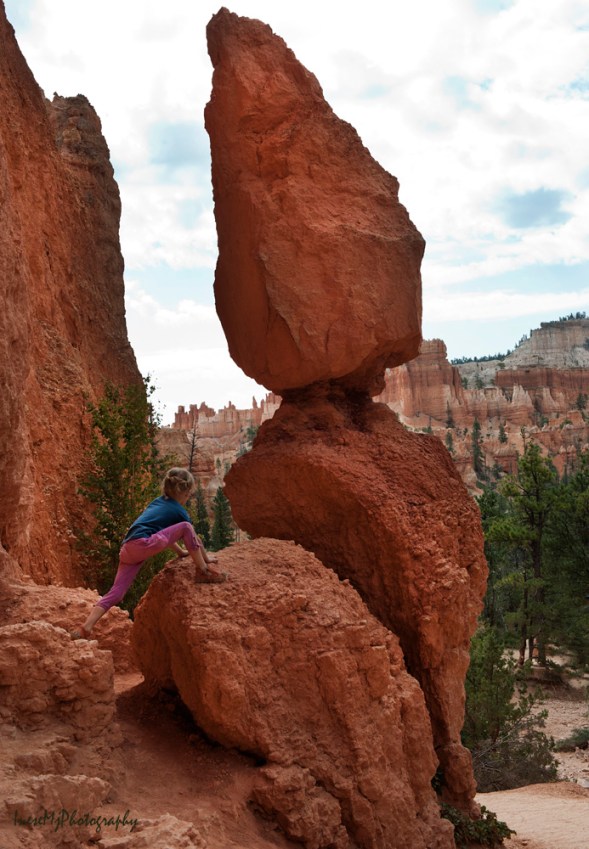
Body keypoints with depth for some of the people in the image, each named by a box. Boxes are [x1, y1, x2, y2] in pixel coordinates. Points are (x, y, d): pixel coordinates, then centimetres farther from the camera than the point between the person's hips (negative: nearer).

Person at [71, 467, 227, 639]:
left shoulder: (158, 503, 30)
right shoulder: (179, 511, 9)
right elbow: (194, 537, 19)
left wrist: (181, 552, 50)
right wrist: (206, 557, 34)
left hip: (127, 550, 8)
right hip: (144, 544, -8)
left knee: (116, 593, 3)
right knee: (186, 527, -2)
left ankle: (85, 628, -11)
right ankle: (204, 572, 3)